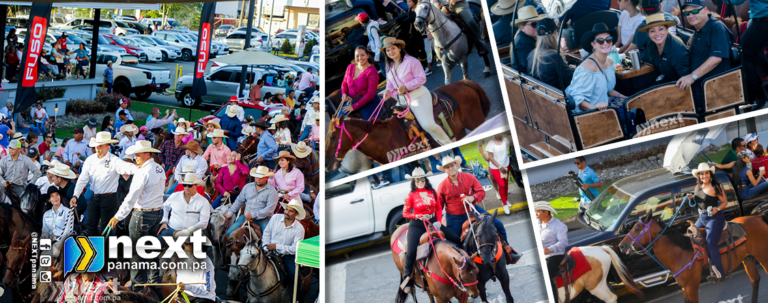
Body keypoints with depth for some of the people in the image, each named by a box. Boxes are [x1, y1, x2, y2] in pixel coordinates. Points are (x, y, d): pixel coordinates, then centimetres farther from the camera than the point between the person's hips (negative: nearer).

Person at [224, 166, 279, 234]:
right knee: (229, 233, -10)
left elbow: (269, 209, -13)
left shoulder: (272, 191, -4)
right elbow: (239, 201, 23)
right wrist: (230, 212, 14)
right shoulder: (247, 187, 13)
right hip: (246, 216, 4)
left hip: (263, 218, -4)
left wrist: (253, 215, -18)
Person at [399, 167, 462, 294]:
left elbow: (439, 208, 10)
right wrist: (418, 216, -16)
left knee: (456, 239, -4)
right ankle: (407, 279, -6)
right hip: (417, 225, -4)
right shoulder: (411, 196, -2)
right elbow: (405, 213, 1)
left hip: (433, 222, 4)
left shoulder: (432, 192, 7)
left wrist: (438, 221, -6)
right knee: (411, 252, -22)